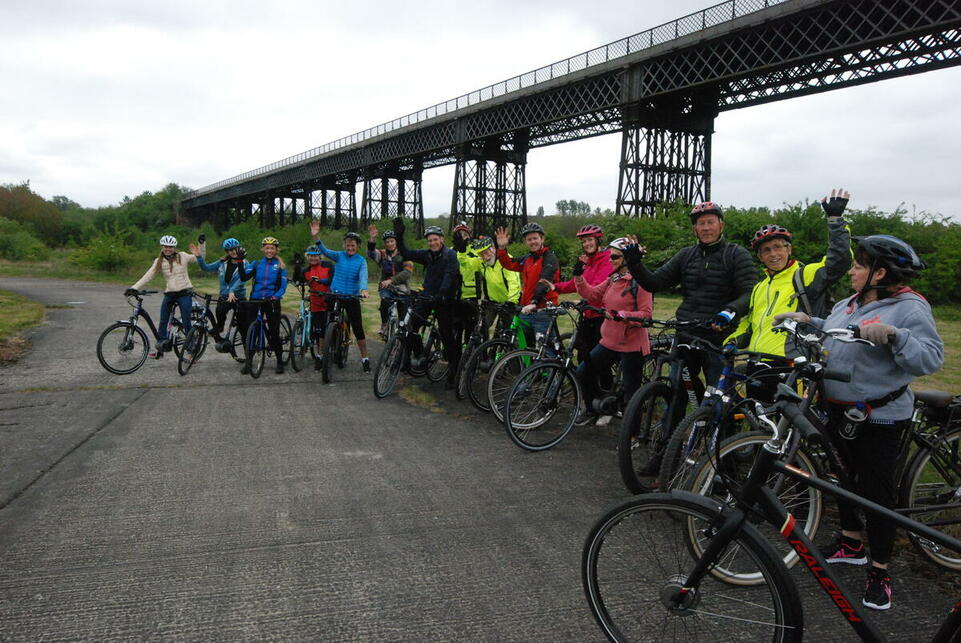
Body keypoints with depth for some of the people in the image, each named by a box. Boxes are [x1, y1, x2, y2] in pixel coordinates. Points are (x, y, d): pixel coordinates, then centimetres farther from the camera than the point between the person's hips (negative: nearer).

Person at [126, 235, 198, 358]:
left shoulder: (182, 257, -1)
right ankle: (160, 348, 19)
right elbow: (147, 276, -3)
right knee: (163, 321, 6)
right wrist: (133, 288, -12)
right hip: (169, 294, 3)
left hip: (184, 293, -3)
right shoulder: (159, 262, 3)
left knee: (186, 323, -4)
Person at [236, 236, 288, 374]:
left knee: (274, 332, -1)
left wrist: (275, 297, -19)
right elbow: (244, 277, -6)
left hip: (271, 302, -2)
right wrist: (239, 263, -17)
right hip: (255, 300, 2)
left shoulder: (280, 266, 2)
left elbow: (283, 286, -3)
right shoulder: (256, 264, 7)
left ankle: (280, 361, 12)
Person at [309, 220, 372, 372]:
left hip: (351, 298, -1)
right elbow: (324, 250, -17)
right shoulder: (339, 256, 0)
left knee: (358, 329, -1)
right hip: (334, 295, 1)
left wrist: (363, 290, -40)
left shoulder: (361, 261, -3)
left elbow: (363, 277, -19)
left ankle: (365, 359, 10)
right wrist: (315, 236, -35)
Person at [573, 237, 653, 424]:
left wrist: (623, 315, -31)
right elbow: (592, 294, 9)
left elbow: (646, 314, -18)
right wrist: (579, 276, -1)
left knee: (631, 390, 3)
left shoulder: (639, 281, -13)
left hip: (631, 344, -8)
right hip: (610, 341, 8)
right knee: (583, 372, 7)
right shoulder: (612, 280, 12)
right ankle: (592, 408, 27)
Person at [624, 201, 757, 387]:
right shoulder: (686, 255, 11)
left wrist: (731, 310, -31)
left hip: (718, 338, -4)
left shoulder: (737, 255, -1)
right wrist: (634, 262, -9)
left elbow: (750, 294, -11)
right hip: (686, 335, 4)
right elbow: (654, 283, 7)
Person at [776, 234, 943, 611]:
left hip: (879, 420, -8)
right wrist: (806, 321, 11)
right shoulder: (849, 304, 8)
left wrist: (894, 335, -36)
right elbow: (831, 334, 23)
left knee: (876, 491, 0)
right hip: (840, 411, 8)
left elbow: (931, 358, -24)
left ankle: (879, 572, 15)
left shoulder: (910, 308, -15)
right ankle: (851, 545, 40)